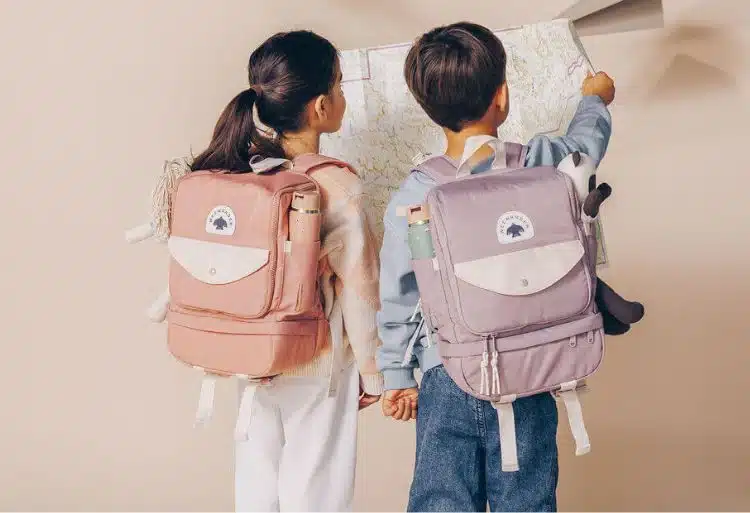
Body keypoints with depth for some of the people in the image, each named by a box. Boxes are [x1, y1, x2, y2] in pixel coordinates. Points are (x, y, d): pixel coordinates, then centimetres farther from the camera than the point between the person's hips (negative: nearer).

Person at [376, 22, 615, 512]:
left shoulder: (411, 196, -9)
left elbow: (398, 296, -2)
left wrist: (397, 376, 12)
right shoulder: (538, 166, -8)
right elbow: (586, 142, 15)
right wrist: (595, 98, 37)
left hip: (444, 379, 0)